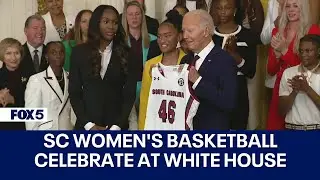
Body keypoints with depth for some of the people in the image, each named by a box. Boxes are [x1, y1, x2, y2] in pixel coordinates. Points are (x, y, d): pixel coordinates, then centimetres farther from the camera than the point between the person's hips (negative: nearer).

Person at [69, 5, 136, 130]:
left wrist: (117, 126, -10)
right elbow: (74, 92, 1)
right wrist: (89, 124, -9)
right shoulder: (79, 52, 2)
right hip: (86, 126, 0)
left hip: (116, 126, 0)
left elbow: (130, 93, 0)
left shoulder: (125, 54, 2)